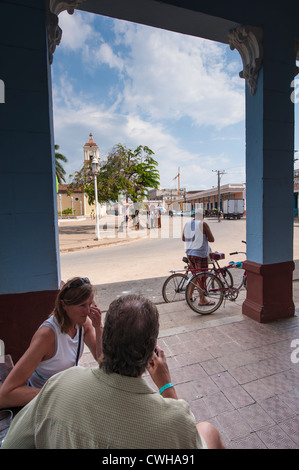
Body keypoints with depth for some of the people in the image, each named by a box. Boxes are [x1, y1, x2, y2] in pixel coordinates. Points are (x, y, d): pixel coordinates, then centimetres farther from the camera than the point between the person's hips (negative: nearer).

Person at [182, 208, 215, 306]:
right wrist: (205, 238, 8)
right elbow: (212, 239, -11)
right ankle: (202, 300, 13)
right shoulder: (203, 224, -12)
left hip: (189, 253, 7)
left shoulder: (187, 224, 6)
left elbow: (183, 238, 16)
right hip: (200, 254, -7)